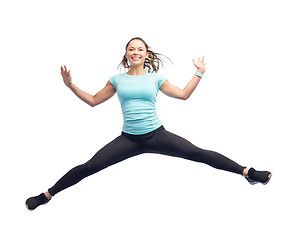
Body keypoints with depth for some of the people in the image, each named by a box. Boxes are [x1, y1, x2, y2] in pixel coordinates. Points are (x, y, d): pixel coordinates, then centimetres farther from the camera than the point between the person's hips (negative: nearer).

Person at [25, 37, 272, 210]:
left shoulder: (155, 78, 7)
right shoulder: (117, 79, 9)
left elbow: (183, 94, 11)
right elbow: (93, 100, 16)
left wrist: (199, 73, 9)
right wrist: (70, 85, 10)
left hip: (156, 135, 0)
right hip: (129, 139, 1)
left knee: (198, 153, -10)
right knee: (89, 167, -7)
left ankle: (247, 172, -3)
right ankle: (47, 195, 5)